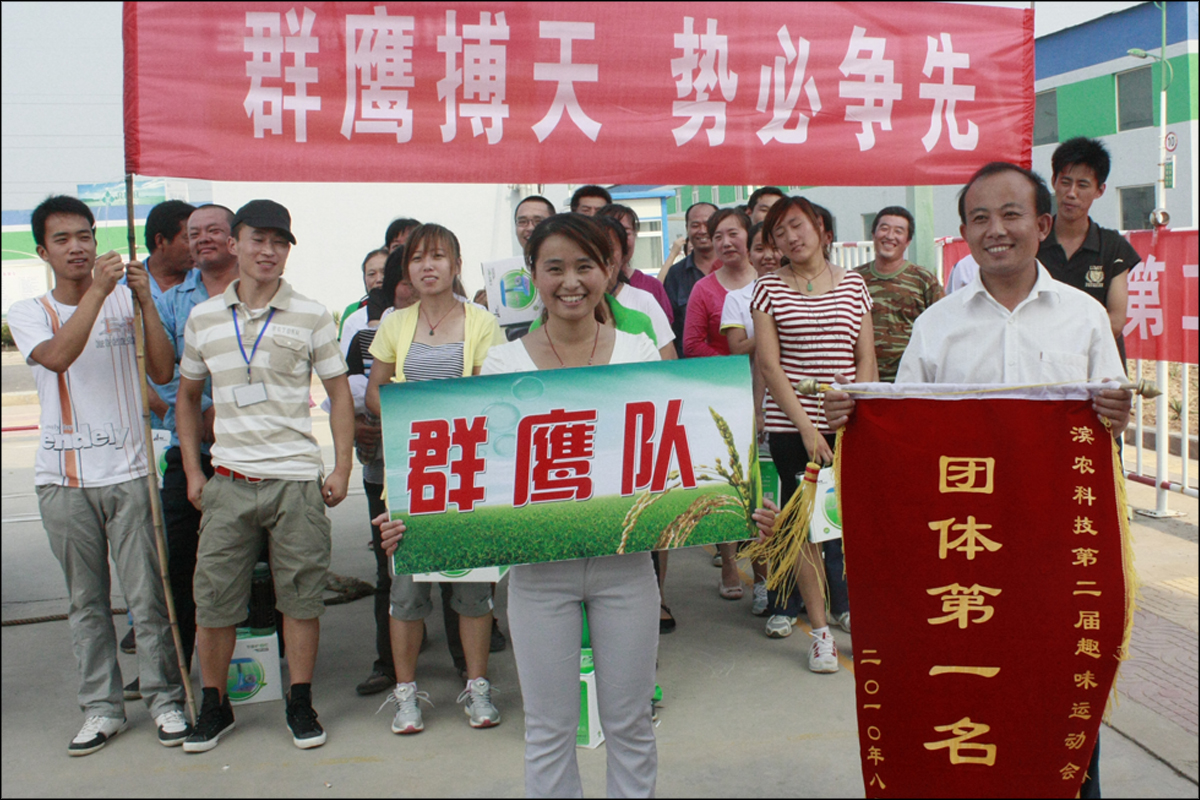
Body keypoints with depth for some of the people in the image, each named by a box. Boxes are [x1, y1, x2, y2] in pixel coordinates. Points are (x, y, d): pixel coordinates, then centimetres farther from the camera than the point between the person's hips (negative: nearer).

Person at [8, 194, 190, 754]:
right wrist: (96, 289, -21)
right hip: (63, 478, 1)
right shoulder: (28, 313, 6)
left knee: (147, 596, 0)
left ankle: (165, 699, 12)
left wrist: (145, 302, -13)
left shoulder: (125, 302, 6)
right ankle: (101, 708, 18)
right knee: (86, 601, 8)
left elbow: (162, 373, -5)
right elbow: (58, 355, -17)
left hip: (129, 471, -1)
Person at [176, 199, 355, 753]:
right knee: (213, 597, 4)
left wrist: (342, 467, -2)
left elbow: (339, 393, 6)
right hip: (228, 479, 2)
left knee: (300, 595, 3)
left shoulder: (310, 317, 2)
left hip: (297, 478, -2)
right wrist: (192, 470, 9)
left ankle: (300, 703, 19)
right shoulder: (203, 319, 8)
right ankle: (214, 705, 22)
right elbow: (187, 396, 17)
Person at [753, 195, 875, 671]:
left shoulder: (853, 285, 8)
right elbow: (769, 364, -4)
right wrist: (806, 426, -12)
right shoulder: (768, 288, 3)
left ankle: (846, 604, 23)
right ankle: (820, 629, 11)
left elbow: (866, 360, 7)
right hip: (791, 426, -1)